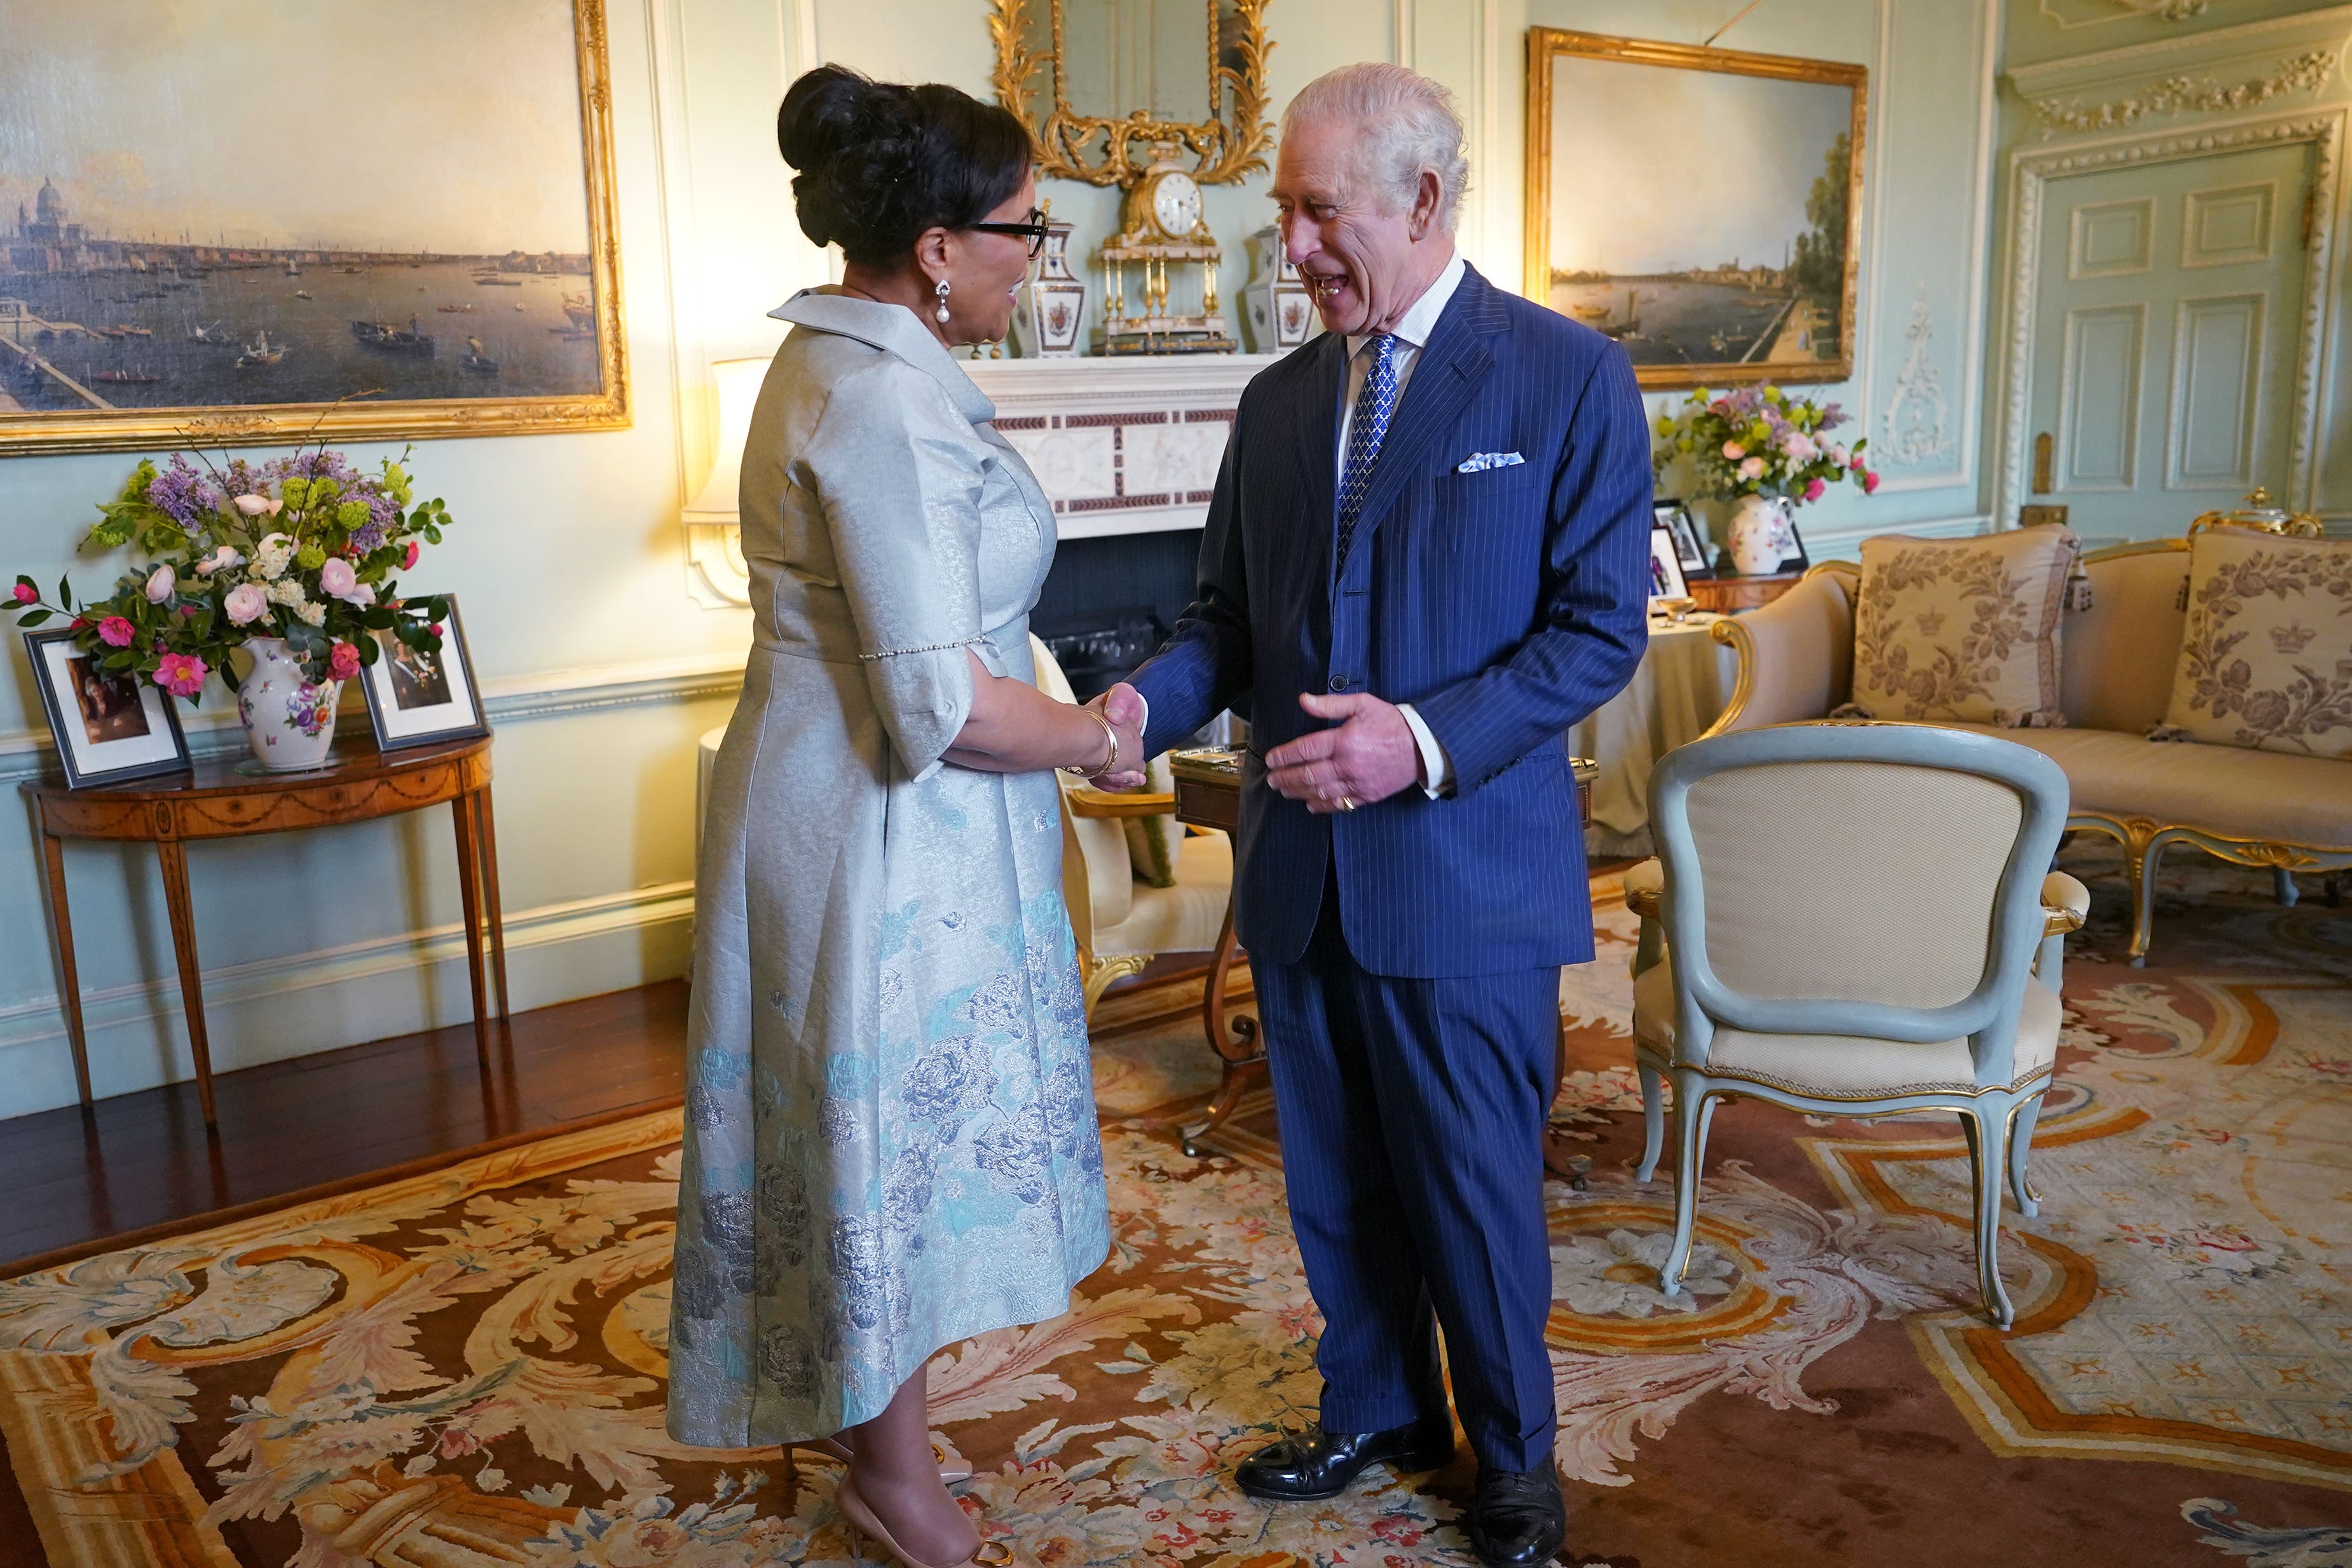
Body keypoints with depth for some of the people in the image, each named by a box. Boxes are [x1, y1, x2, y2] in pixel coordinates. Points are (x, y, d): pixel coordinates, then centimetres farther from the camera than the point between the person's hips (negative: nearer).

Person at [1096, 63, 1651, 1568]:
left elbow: (1602, 627, -9)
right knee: (1335, 1176, 18)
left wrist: (1430, 740, -22)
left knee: (1477, 1186, 10)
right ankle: (1378, 1411, 42)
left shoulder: (1570, 376, -6)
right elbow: (1232, 618, 12)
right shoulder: (1280, 400, 9)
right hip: (1300, 870, 5)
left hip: (1465, 869, -5)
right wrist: (1145, 701, -9)